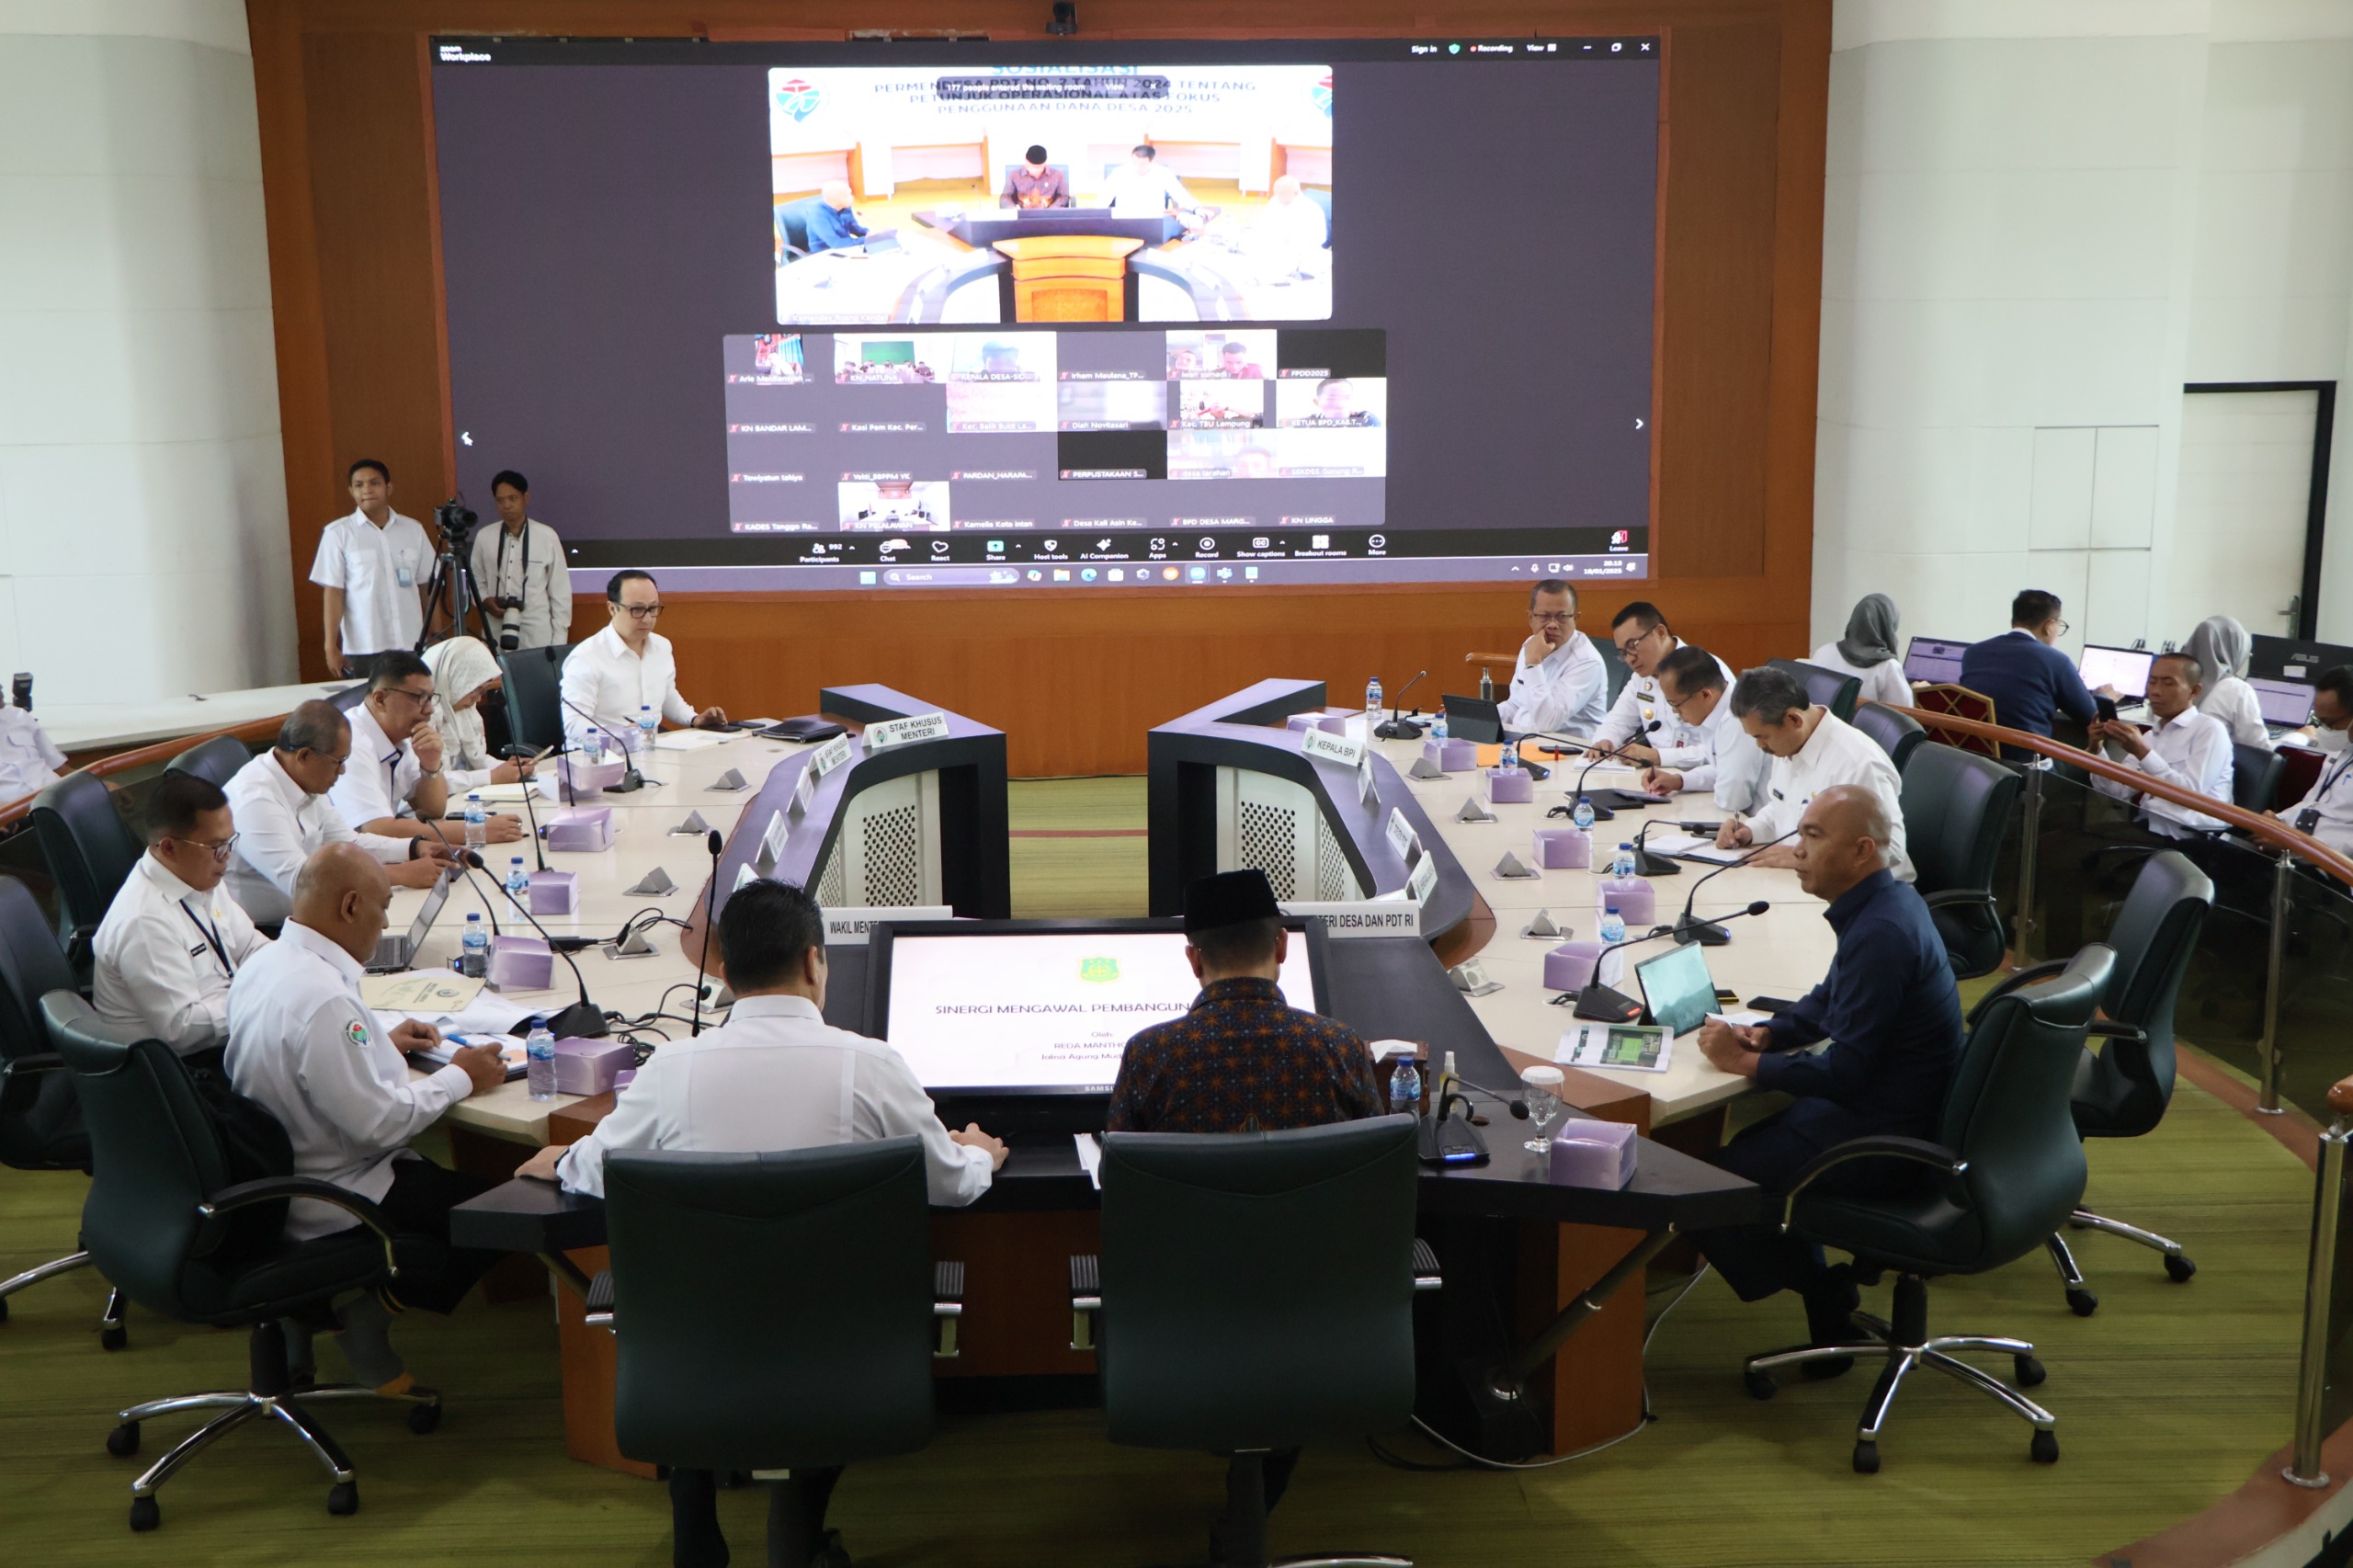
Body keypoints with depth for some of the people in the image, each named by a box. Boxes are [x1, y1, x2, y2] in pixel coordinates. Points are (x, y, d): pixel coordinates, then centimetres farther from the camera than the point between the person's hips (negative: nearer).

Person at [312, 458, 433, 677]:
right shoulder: (338, 533, 1)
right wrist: (331, 646, -5)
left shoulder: (413, 529, 10)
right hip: (363, 650, -2)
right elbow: (333, 593, -1)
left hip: (413, 645, 2)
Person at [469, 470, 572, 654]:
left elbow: (560, 592, 1)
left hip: (538, 637, -2)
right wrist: (485, 601, -5)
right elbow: (478, 581, 17)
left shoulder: (547, 537, -3)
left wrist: (559, 643, 0)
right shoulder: (484, 537, 5)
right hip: (496, 635, 2)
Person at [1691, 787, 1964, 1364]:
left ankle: (1820, 1288, 10)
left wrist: (1746, 1062, -16)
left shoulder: (1880, 934, -26)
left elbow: (1845, 1073, -26)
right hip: (1889, 1106, 11)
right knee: (1741, 1134, 23)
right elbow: (1830, 1001, 20)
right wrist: (1766, 1033, 3)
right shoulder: (1887, 902, 6)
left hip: (1880, 1140, -11)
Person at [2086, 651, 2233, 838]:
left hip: (2187, 837, -6)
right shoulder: (2150, 737, 21)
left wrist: (2143, 752, -17)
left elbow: (2191, 794, -12)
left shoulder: (2209, 729, 1)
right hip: (2145, 828, 6)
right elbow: (2117, 792, 12)